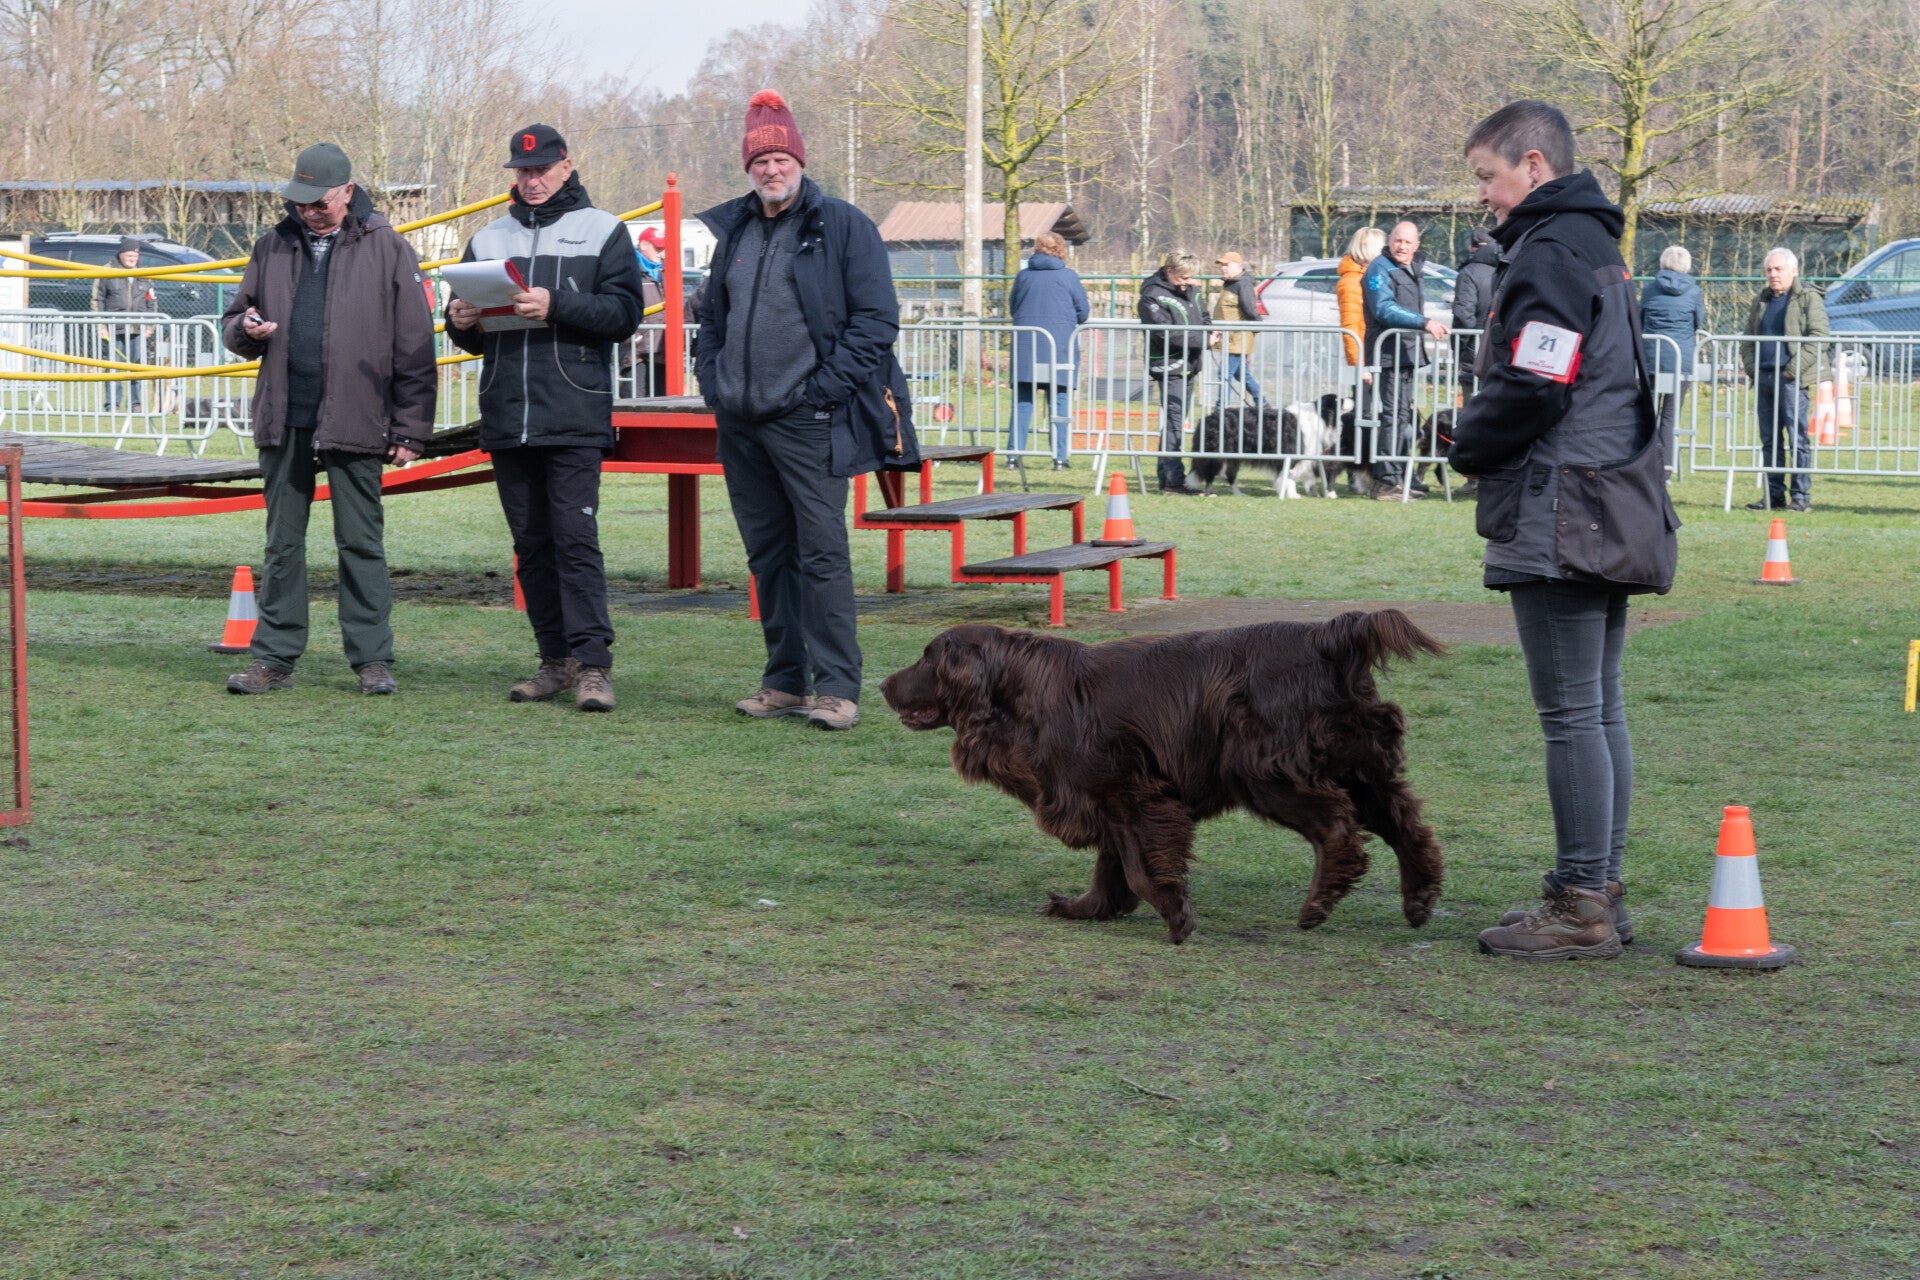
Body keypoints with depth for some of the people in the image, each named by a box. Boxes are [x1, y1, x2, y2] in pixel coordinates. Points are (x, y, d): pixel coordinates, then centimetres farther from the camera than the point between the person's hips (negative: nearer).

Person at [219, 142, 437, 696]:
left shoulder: (386, 249, 0)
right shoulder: (274, 247, 12)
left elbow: (415, 347, -1)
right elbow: (234, 323, 20)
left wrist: (410, 430, -5)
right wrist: (246, 330, -6)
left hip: (353, 421, -4)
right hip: (284, 420, 4)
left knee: (361, 544, 1)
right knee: (283, 544, 8)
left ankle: (372, 658, 6)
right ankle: (274, 658, 13)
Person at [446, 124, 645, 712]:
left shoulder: (603, 231, 6)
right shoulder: (488, 238, 19)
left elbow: (624, 312, -6)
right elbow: (471, 337, 21)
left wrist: (555, 306, -18)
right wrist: (461, 322, -3)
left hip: (574, 417, -5)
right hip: (506, 417, 5)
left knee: (575, 536, -12)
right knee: (531, 543, 6)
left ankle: (592, 662, -14)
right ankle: (556, 659, 12)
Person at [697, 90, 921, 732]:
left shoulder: (843, 227, -3)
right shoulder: (734, 232, 16)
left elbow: (876, 318, -7)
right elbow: (712, 317, 26)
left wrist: (825, 384, -14)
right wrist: (713, 380, 10)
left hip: (809, 421, -6)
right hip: (741, 423, 6)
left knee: (822, 554, -9)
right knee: (768, 554, 10)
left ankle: (837, 688, -8)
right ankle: (785, 682, 17)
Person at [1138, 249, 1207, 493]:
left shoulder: (1189, 291, 14)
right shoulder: (1153, 297, -13)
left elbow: (1201, 317, 27)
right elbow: (1166, 333, -20)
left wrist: (1208, 329, 2)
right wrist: (1202, 339, -18)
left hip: (1189, 366, 9)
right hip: (1170, 367, -9)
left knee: (1176, 421, 13)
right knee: (1174, 421, -10)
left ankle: (1170, 476, 19)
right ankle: (1172, 480, -9)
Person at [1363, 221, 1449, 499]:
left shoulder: (1414, 268, 18)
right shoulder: (1379, 269, -10)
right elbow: (1384, 309, -23)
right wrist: (1425, 323, -30)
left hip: (1407, 351, 10)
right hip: (1388, 352, -10)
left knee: (1403, 414, 14)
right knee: (1391, 416, -12)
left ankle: (1402, 478, 21)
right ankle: (1386, 481, -11)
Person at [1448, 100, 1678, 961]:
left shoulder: (1550, 255, -14)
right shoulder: (1597, 249, 18)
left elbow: (1531, 389, -21)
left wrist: (1469, 446, -3)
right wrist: (1482, 445, 15)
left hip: (1559, 521, -10)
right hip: (1611, 520, 10)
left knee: (1571, 716, -7)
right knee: (1600, 710, 13)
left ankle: (1581, 908, -5)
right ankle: (1600, 893, 18)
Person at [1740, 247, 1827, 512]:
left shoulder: (1809, 299, -1)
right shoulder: (1761, 302, 20)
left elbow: (1819, 336, -10)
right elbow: (1748, 338, 25)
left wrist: (1794, 368, -15)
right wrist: (1750, 365, 6)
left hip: (1790, 379, -7)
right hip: (1763, 378, 7)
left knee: (1797, 438, -7)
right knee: (1769, 440, 8)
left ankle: (1802, 495, -5)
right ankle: (1774, 495, 12)